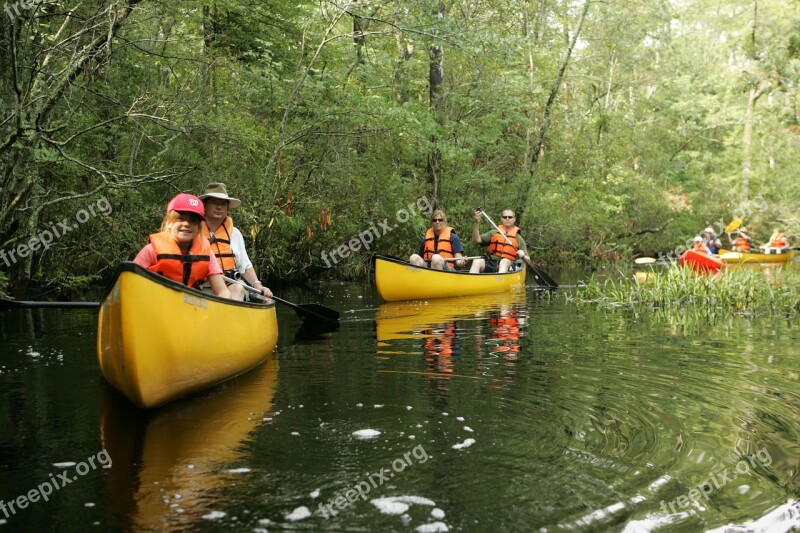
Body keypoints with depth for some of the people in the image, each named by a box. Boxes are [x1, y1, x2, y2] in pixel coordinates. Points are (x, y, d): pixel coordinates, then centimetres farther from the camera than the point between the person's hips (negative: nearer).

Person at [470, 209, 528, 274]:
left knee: (504, 261, -38)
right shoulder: (494, 233, 21)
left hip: (507, 266, -2)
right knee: (477, 261, -30)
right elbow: (476, 239, 10)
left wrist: (523, 256, -13)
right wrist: (477, 223, -3)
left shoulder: (518, 238, 16)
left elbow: (527, 260, 12)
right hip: (491, 264, 2)